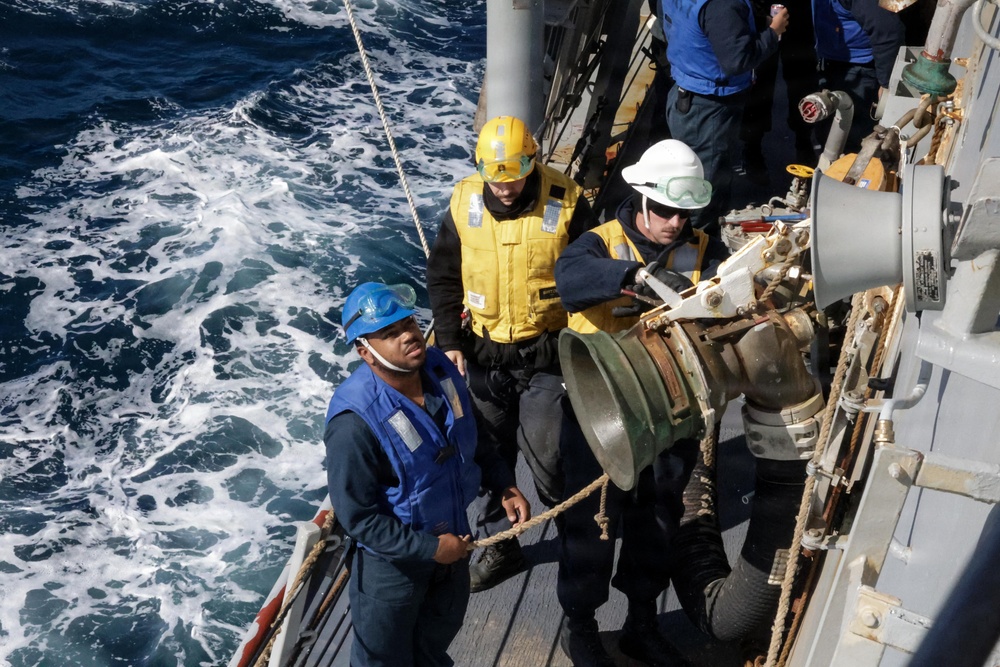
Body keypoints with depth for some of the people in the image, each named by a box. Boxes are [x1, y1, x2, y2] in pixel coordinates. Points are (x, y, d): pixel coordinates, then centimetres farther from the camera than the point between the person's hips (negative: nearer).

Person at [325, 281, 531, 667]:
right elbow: (357, 517, -25)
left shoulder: (440, 368, -13)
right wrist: (430, 548, -21)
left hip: (452, 536, 6)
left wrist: (504, 486, -3)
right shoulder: (354, 422, -33)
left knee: (441, 632, 30)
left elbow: (470, 440, 6)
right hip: (392, 559, -6)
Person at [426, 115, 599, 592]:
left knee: (545, 452, -3)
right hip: (483, 353, 3)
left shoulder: (565, 202, -12)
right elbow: (443, 275, 5)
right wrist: (450, 340, 1)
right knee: (489, 452, 12)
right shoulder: (465, 203, -5)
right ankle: (498, 544, 31)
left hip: (546, 354, -3)